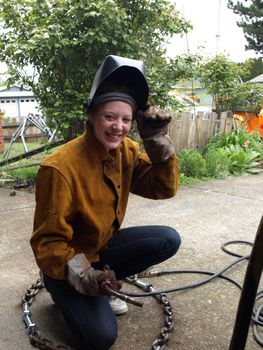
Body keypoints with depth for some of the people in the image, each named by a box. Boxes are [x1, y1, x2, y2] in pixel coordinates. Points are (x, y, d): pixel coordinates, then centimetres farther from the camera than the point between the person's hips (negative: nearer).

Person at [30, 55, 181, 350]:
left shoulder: (126, 151, -8)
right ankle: (70, 294, 10)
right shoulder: (60, 167, -28)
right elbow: (47, 241, -22)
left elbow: (165, 189, -9)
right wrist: (82, 275, -39)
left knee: (168, 240, -13)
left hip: (104, 247, 6)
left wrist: (157, 140, -21)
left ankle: (99, 284, 2)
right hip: (67, 261, -6)